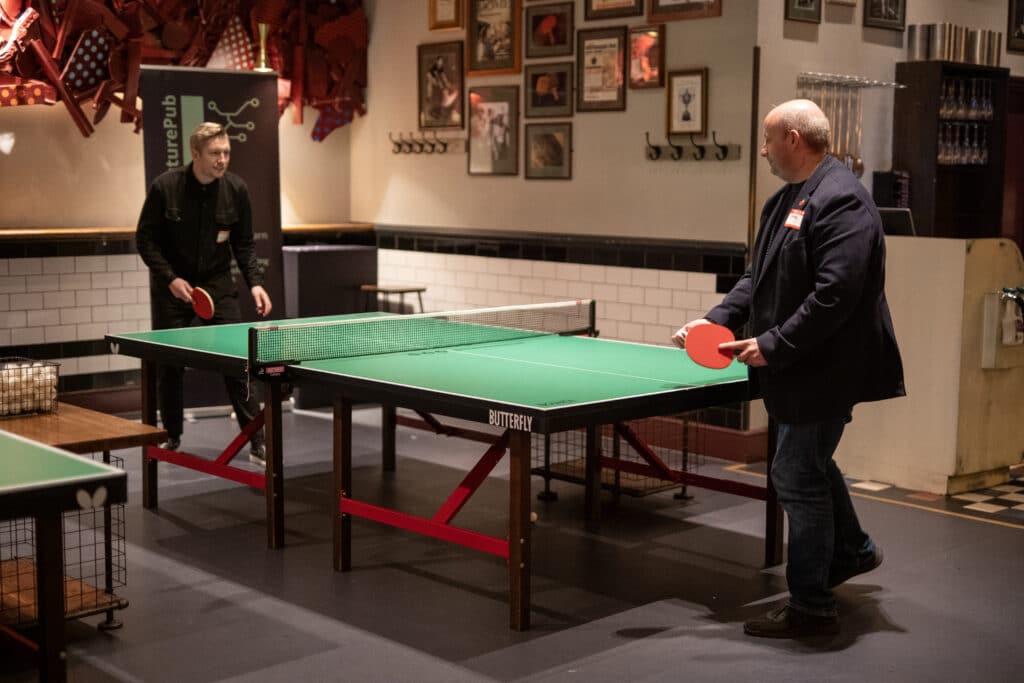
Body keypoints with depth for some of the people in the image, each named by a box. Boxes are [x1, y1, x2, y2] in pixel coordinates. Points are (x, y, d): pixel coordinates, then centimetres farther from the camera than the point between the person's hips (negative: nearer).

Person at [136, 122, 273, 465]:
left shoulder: (236, 189, -7)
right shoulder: (165, 187, -14)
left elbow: (244, 244, 2)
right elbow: (145, 238, -6)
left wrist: (255, 282, -12)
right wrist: (171, 278, -17)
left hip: (218, 285, 1)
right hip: (173, 286, -1)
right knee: (170, 366, 6)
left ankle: (257, 443, -2)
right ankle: (172, 438, 25)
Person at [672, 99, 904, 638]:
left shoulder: (841, 201, -20)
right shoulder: (784, 202, 12)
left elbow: (834, 295, -27)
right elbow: (757, 278, 18)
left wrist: (774, 345, -24)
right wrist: (718, 320, 5)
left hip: (822, 371, -10)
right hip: (794, 370, 10)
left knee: (798, 477, -4)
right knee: (808, 463, 25)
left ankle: (810, 608, 8)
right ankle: (851, 549, 47)